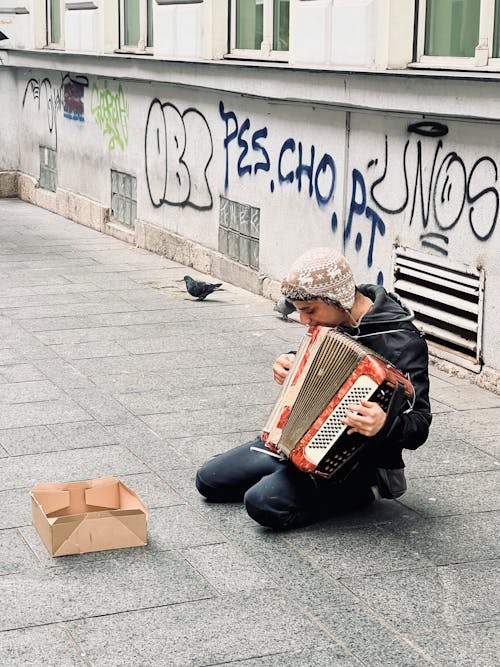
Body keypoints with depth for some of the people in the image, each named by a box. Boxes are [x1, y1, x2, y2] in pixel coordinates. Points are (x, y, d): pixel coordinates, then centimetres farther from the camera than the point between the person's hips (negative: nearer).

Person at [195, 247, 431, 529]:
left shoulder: (401, 343, -24)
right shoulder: (334, 320, 1)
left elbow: (418, 426, -24)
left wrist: (384, 425, -45)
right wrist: (290, 361, 1)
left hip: (355, 464, -8)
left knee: (265, 503, -28)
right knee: (209, 480, 7)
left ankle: (363, 490, -5)